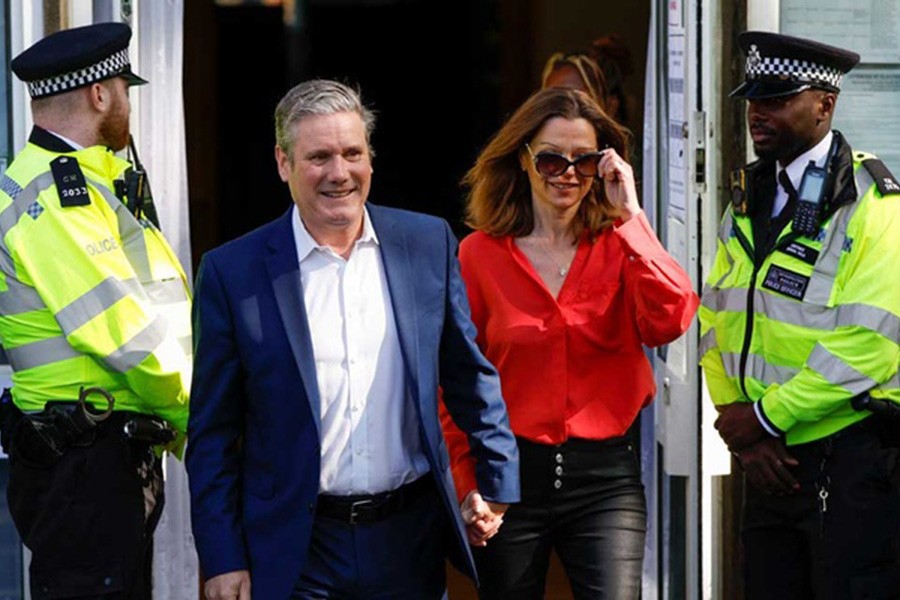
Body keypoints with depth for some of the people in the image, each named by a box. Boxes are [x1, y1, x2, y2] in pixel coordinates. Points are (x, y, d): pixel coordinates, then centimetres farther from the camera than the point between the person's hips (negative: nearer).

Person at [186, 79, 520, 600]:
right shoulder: (233, 273, -3)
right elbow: (213, 434, -1)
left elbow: (471, 378, 13)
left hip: (411, 540, 2)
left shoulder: (428, 243, 3)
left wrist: (496, 483, 12)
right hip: (296, 553, -2)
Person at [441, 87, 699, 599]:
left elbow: (670, 321, -17)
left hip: (605, 475, 0)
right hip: (511, 476, 1)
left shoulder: (619, 245, 2)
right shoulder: (480, 254, 0)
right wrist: (467, 488, -4)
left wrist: (630, 216, -13)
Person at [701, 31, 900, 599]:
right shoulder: (749, 200, 11)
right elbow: (715, 323, 9)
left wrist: (765, 417, -15)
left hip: (851, 462, -7)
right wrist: (742, 431, -4)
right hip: (771, 463, 7)